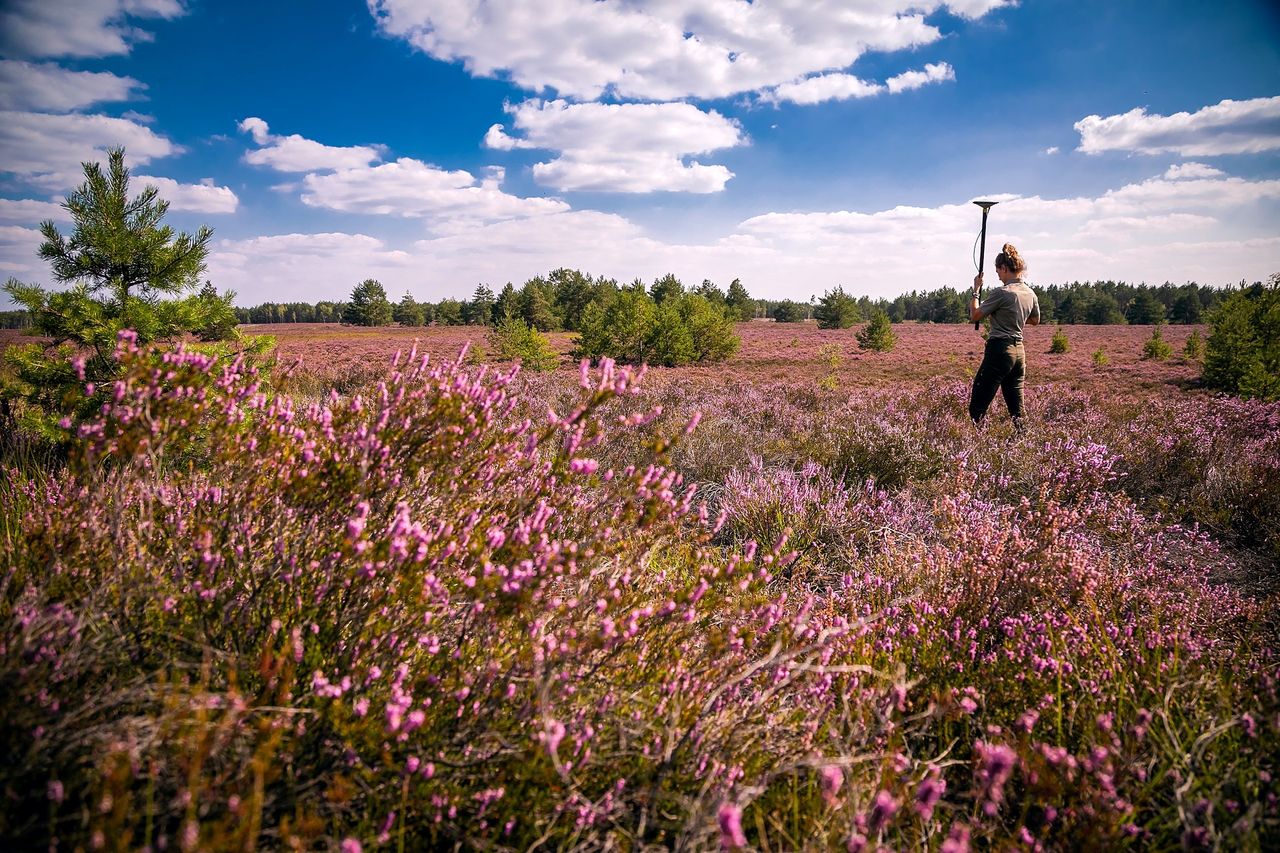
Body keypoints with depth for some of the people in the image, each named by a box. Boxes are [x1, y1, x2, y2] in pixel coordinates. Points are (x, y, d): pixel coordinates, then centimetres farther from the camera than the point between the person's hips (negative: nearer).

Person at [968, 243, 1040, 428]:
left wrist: (976, 290, 4)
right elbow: (1035, 321, 25)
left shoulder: (1002, 293, -14)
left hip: (999, 349, -8)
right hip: (1019, 351, 8)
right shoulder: (1030, 293, 10)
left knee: (977, 406, -6)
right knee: (1016, 408, 11)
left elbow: (975, 315, -7)